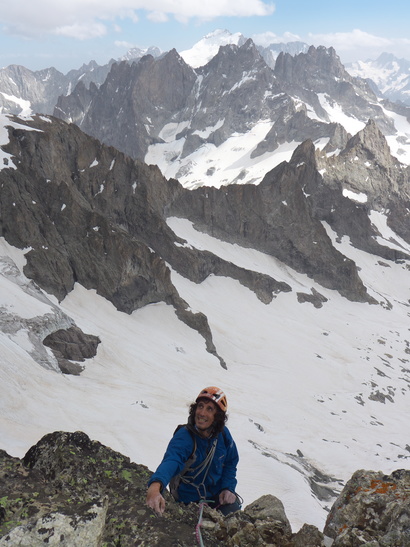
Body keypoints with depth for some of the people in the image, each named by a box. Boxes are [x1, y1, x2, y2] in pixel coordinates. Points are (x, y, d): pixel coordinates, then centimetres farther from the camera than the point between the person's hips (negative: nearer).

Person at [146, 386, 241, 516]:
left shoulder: (223, 434, -9)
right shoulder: (184, 436, -27)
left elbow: (231, 462, 10)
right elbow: (171, 461, -47)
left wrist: (228, 488, -4)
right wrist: (155, 487, -66)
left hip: (217, 493, 4)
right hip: (189, 499, -4)